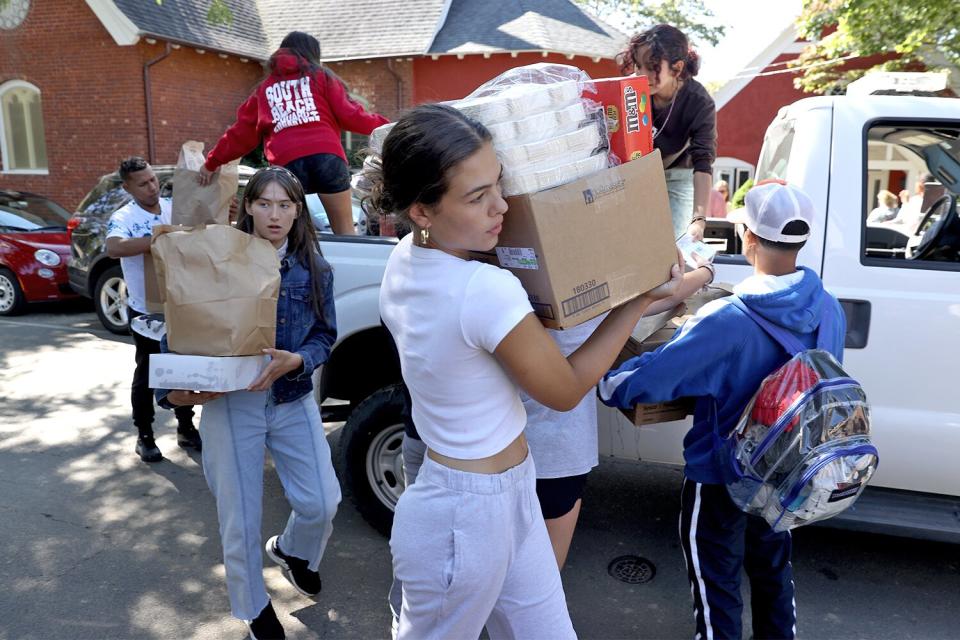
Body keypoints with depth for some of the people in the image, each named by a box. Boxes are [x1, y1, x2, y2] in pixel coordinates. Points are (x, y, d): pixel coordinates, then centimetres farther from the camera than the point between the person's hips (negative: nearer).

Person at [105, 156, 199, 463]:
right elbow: (113, 248, -34)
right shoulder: (124, 218, -14)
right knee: (147, 373, 7)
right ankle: (144, 437, 21)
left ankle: (186, 428, 29)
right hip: (146, 311, -4)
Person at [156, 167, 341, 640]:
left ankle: (291, 550, 39)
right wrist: (173, 388, -17)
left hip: (295, 400, 3)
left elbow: (325, 335, 1)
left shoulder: (314, 270, 2)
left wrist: (294, 361, -19)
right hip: (230, 401, -2)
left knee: (322, 502, 2)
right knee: (240, 517, 5)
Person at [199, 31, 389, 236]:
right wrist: (382, 126, 20)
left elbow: (242, 132, 26)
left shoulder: (264, 88, 25)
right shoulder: (321, 75, 18)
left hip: (287, 161, 2)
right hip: (327, 155, -2)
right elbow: (348, 114, 8)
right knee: (345, 230, 4)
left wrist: (212, 162, 36)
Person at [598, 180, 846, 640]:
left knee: (715, 588, 14)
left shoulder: (725, 321, -31)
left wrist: (605, 383, -13)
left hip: (720, 479, -6)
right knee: (773, 569, 28)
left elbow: (644, 382, -33)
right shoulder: (829, 311, -10)